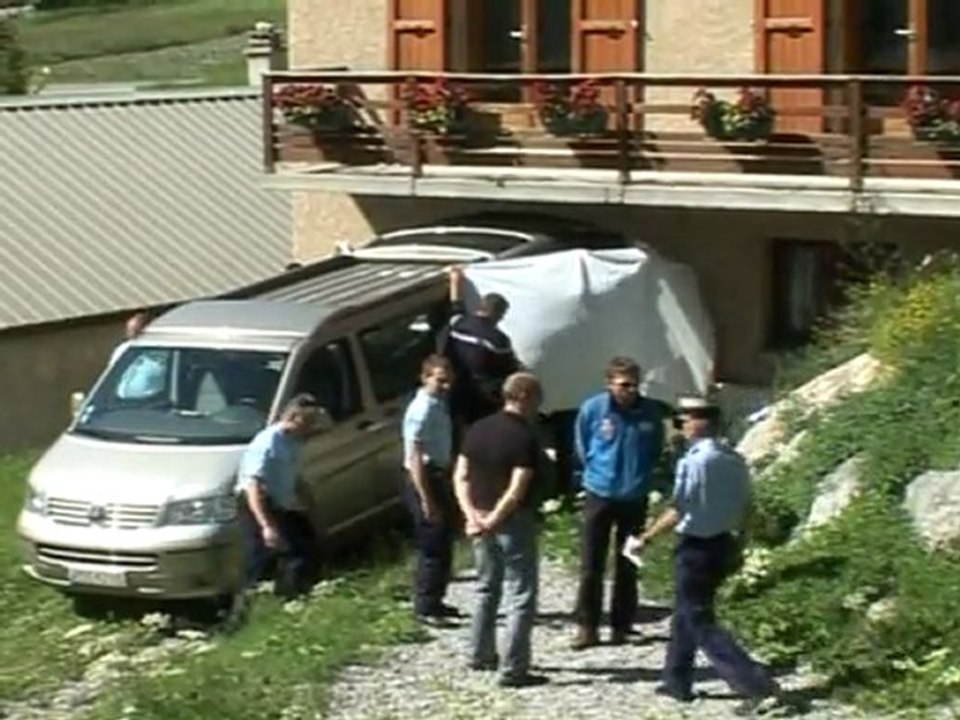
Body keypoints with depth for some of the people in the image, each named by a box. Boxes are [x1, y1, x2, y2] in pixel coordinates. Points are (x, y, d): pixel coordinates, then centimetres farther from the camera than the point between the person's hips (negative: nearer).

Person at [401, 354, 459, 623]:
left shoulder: (439, 405, 8)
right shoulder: (422, 409, -20)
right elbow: (414, 457, -23)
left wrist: (449, 485, 17)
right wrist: (425, 499, -24)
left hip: (439, 478, 9)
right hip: (424, 480, -9)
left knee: (444, 544, 16)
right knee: (432, 547, -4)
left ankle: (435, 601, 27)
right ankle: (425, 608, 4)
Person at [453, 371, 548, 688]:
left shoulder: (478, 430, 5)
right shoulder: (525, 437, -16)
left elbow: (461, 477, 4)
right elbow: (517, 490, -22)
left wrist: (472, 514, -3)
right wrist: (494, 520, -15)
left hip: (482, 521, 7)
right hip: (514, 523, -7)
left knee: (486, 588, 22)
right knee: (521, 597, 0)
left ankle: (481, 655, 31)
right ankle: (513, 670, -1)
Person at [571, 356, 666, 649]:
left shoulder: (651, 413, -8)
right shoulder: (592, 409, -11)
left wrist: (639, 475, 8)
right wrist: (598, 471, 9)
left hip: (634, 497, 1)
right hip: (599, 494, -1)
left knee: (627, 567, 8)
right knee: (591, 565, 0)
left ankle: (621, 625, 17)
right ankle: (586, 625, 7)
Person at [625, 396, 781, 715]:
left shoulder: (693, 461, -20)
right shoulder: (735, 460, 3)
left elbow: (678, 511, -20)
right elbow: (744, 508, 9)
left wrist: (644, 539, -12)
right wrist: (737, 546, 22)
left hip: (696, 547, -8)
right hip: (723, 544, 8)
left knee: (700, 623, -1)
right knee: (685, 613, 22)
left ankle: (756, 683, -9)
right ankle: (677, 682, 30)